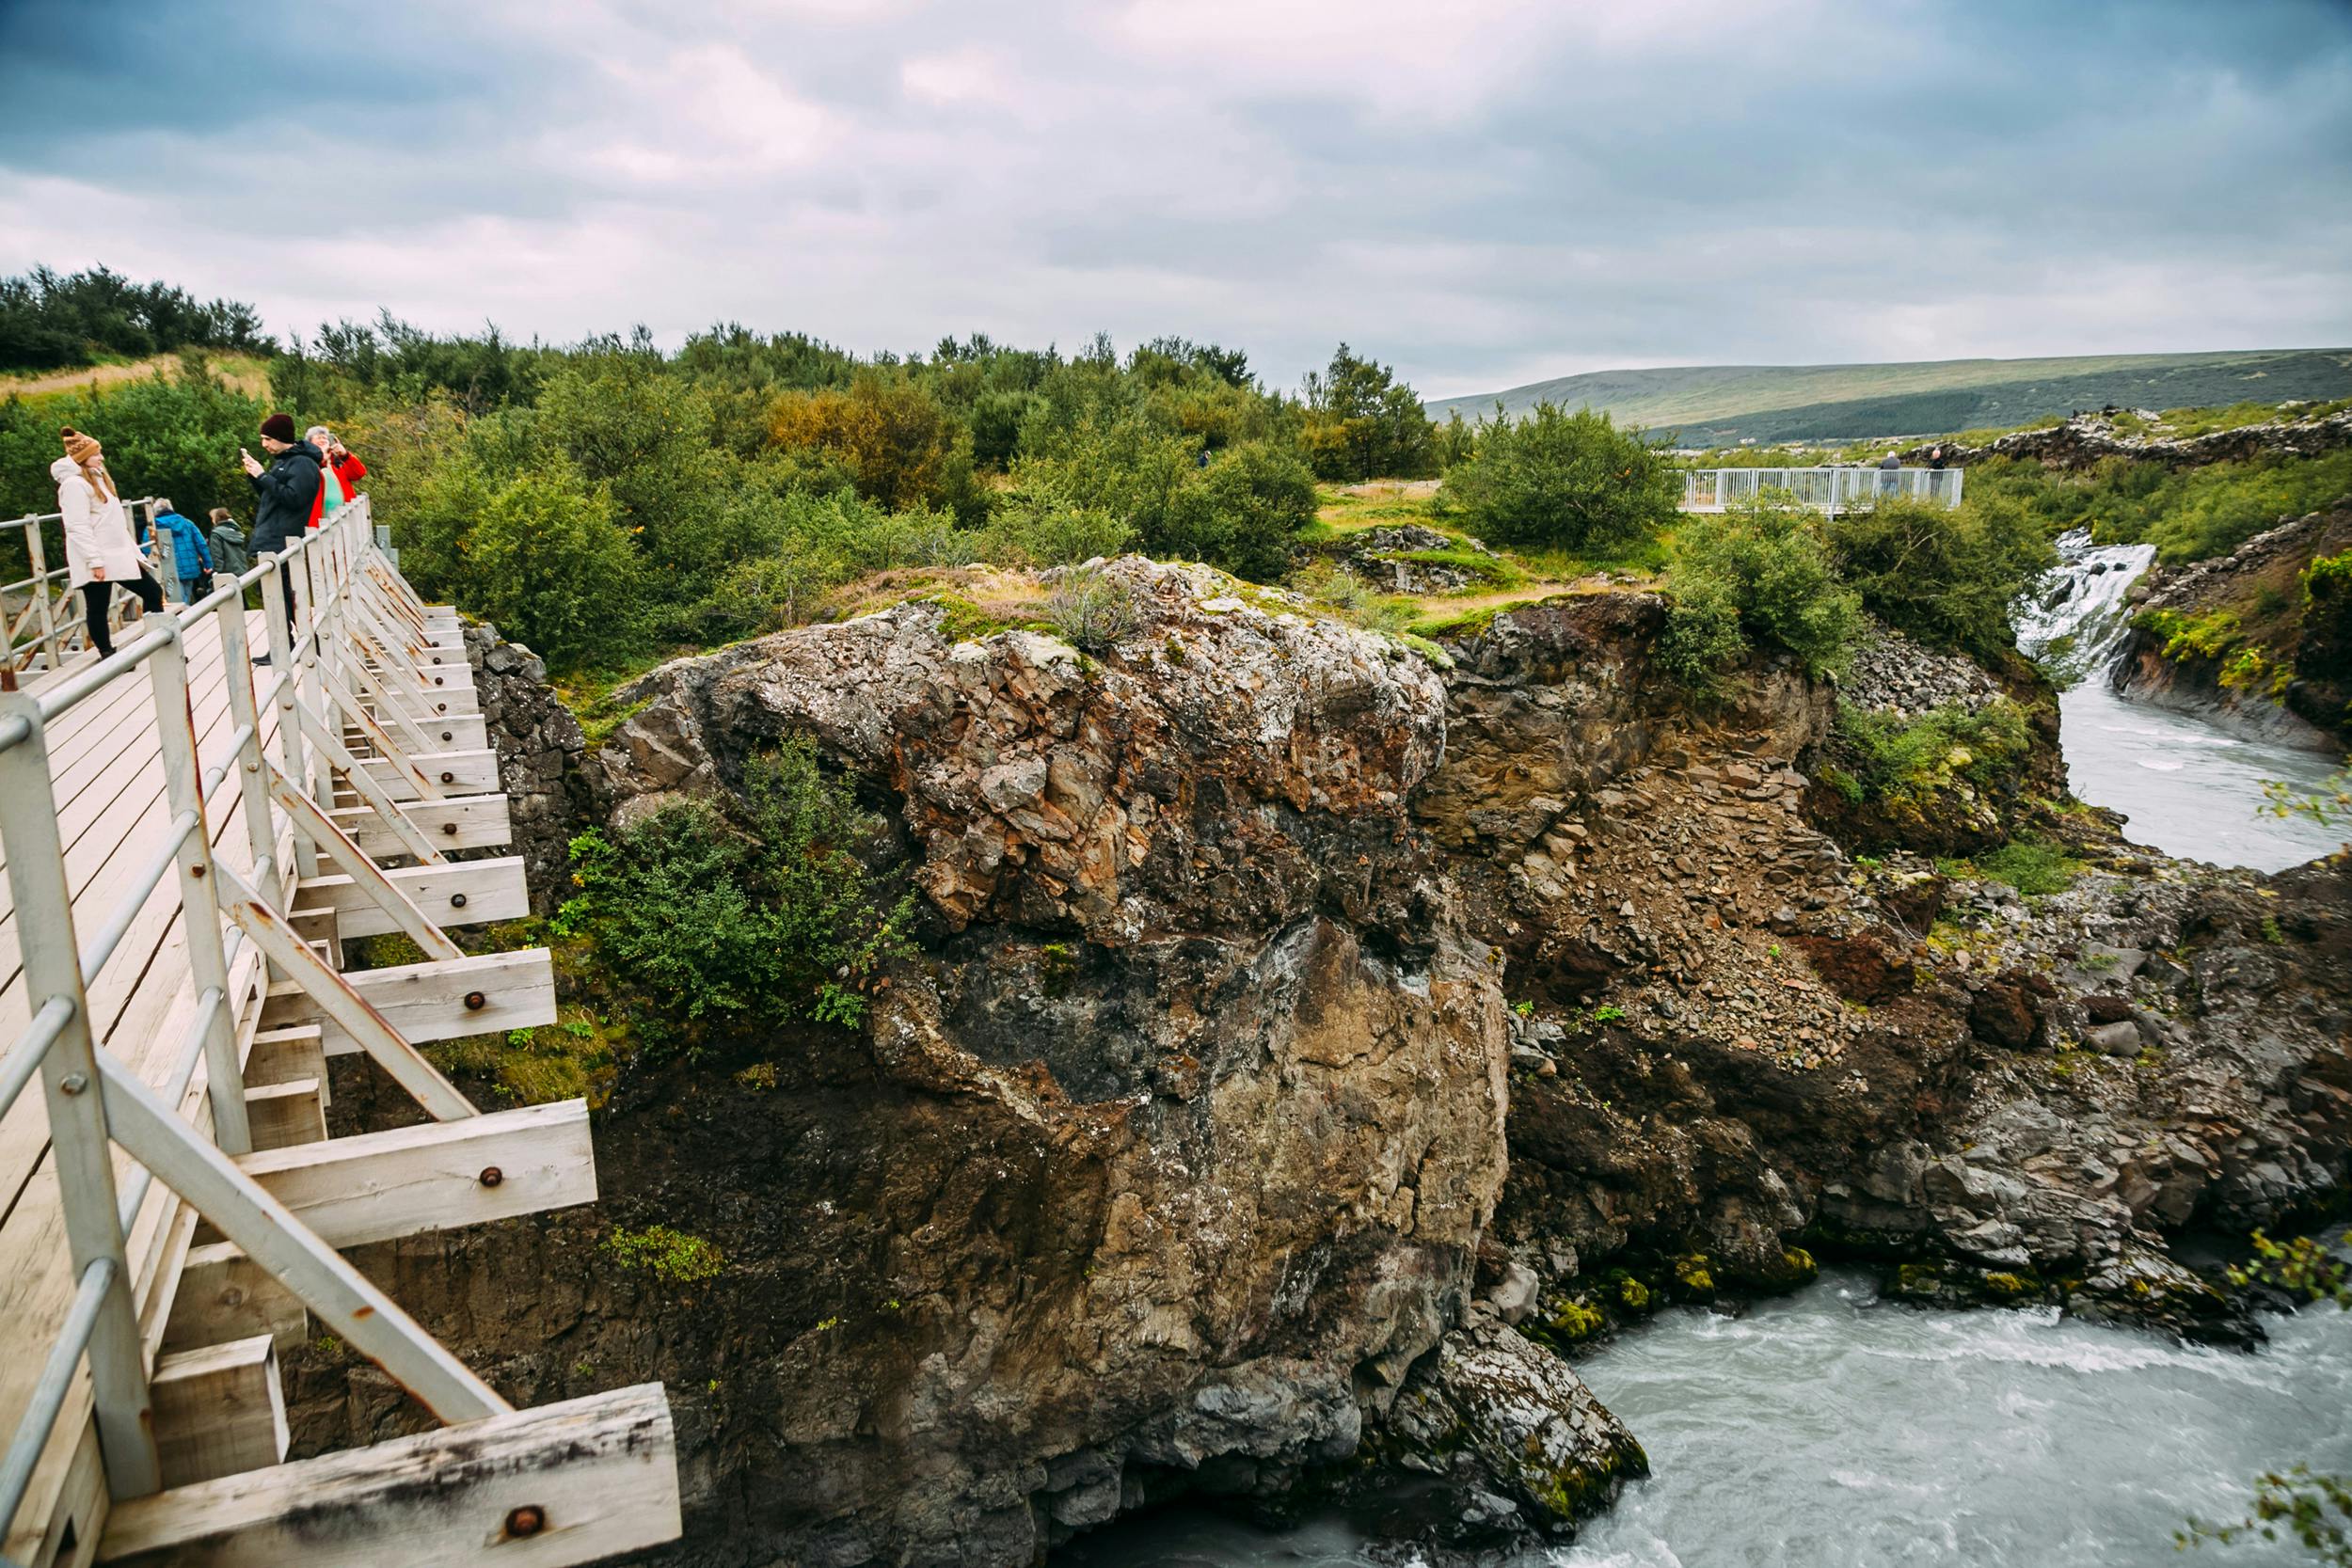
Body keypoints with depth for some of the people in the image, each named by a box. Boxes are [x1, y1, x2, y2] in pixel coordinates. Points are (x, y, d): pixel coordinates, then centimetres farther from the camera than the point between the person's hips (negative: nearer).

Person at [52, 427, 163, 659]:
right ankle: (108, 656, 5)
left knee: (153, 591, 8)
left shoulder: (97, 477, 16)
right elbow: (79, 528, -20)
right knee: (97, 608, -2)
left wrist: (131, 548, 20)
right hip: (96, 561, -10)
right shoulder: (74, 484, -14)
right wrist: (95, 562, -25)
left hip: (118, 554, 10)